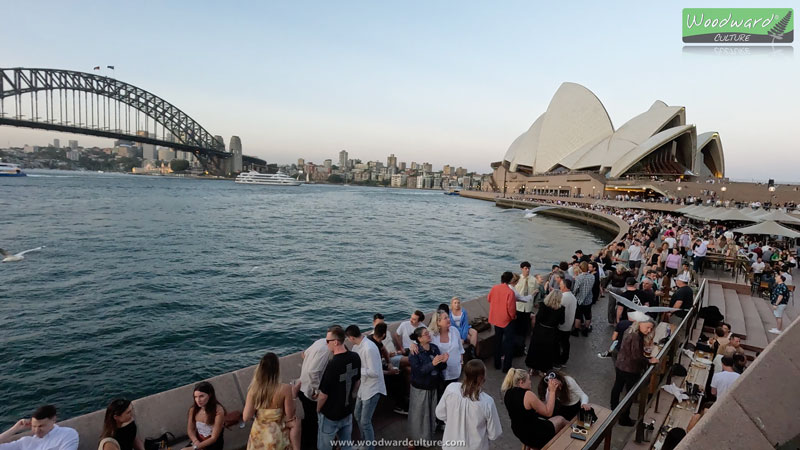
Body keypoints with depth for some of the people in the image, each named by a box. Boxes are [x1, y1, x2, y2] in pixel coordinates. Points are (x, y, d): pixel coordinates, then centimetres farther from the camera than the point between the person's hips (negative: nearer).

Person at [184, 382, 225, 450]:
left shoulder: (218, 411, -22)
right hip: (198, 441, 5)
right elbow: (190, 429, 4)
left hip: (213, 444, -5)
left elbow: (214, 438, -18)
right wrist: (196, 441, -14)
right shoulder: (193, 409, -7)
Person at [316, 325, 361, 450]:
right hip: (348, 411, 6)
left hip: (331, 415, -6)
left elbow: (324, 394, -21)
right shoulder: (355, 357, -11)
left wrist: (318, 410, -2)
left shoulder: (333, 365, -31)